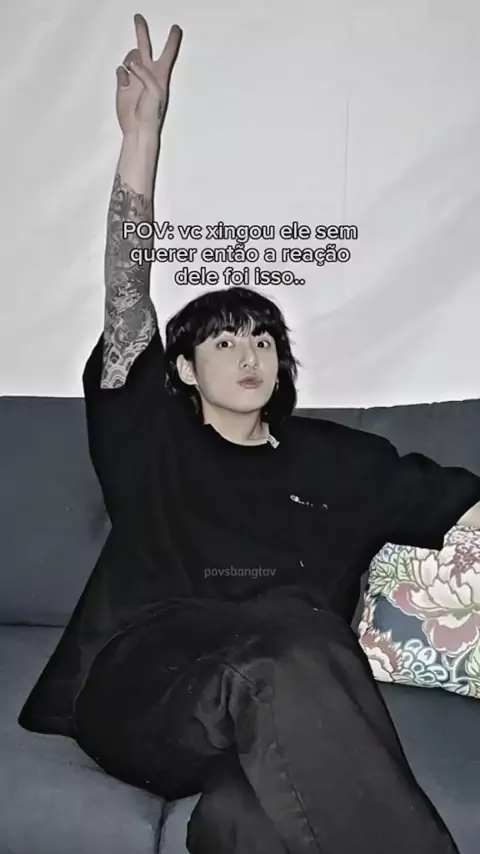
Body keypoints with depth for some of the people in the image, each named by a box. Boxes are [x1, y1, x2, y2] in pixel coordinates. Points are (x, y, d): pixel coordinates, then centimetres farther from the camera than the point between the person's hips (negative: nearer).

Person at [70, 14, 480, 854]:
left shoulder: (334, 457, 24)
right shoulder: (151, 443, 18)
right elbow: (126, 303, 9)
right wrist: (141, 134, 6)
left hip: (288, 687, 1)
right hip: (154, 683, 0)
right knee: (286, 657, -36)